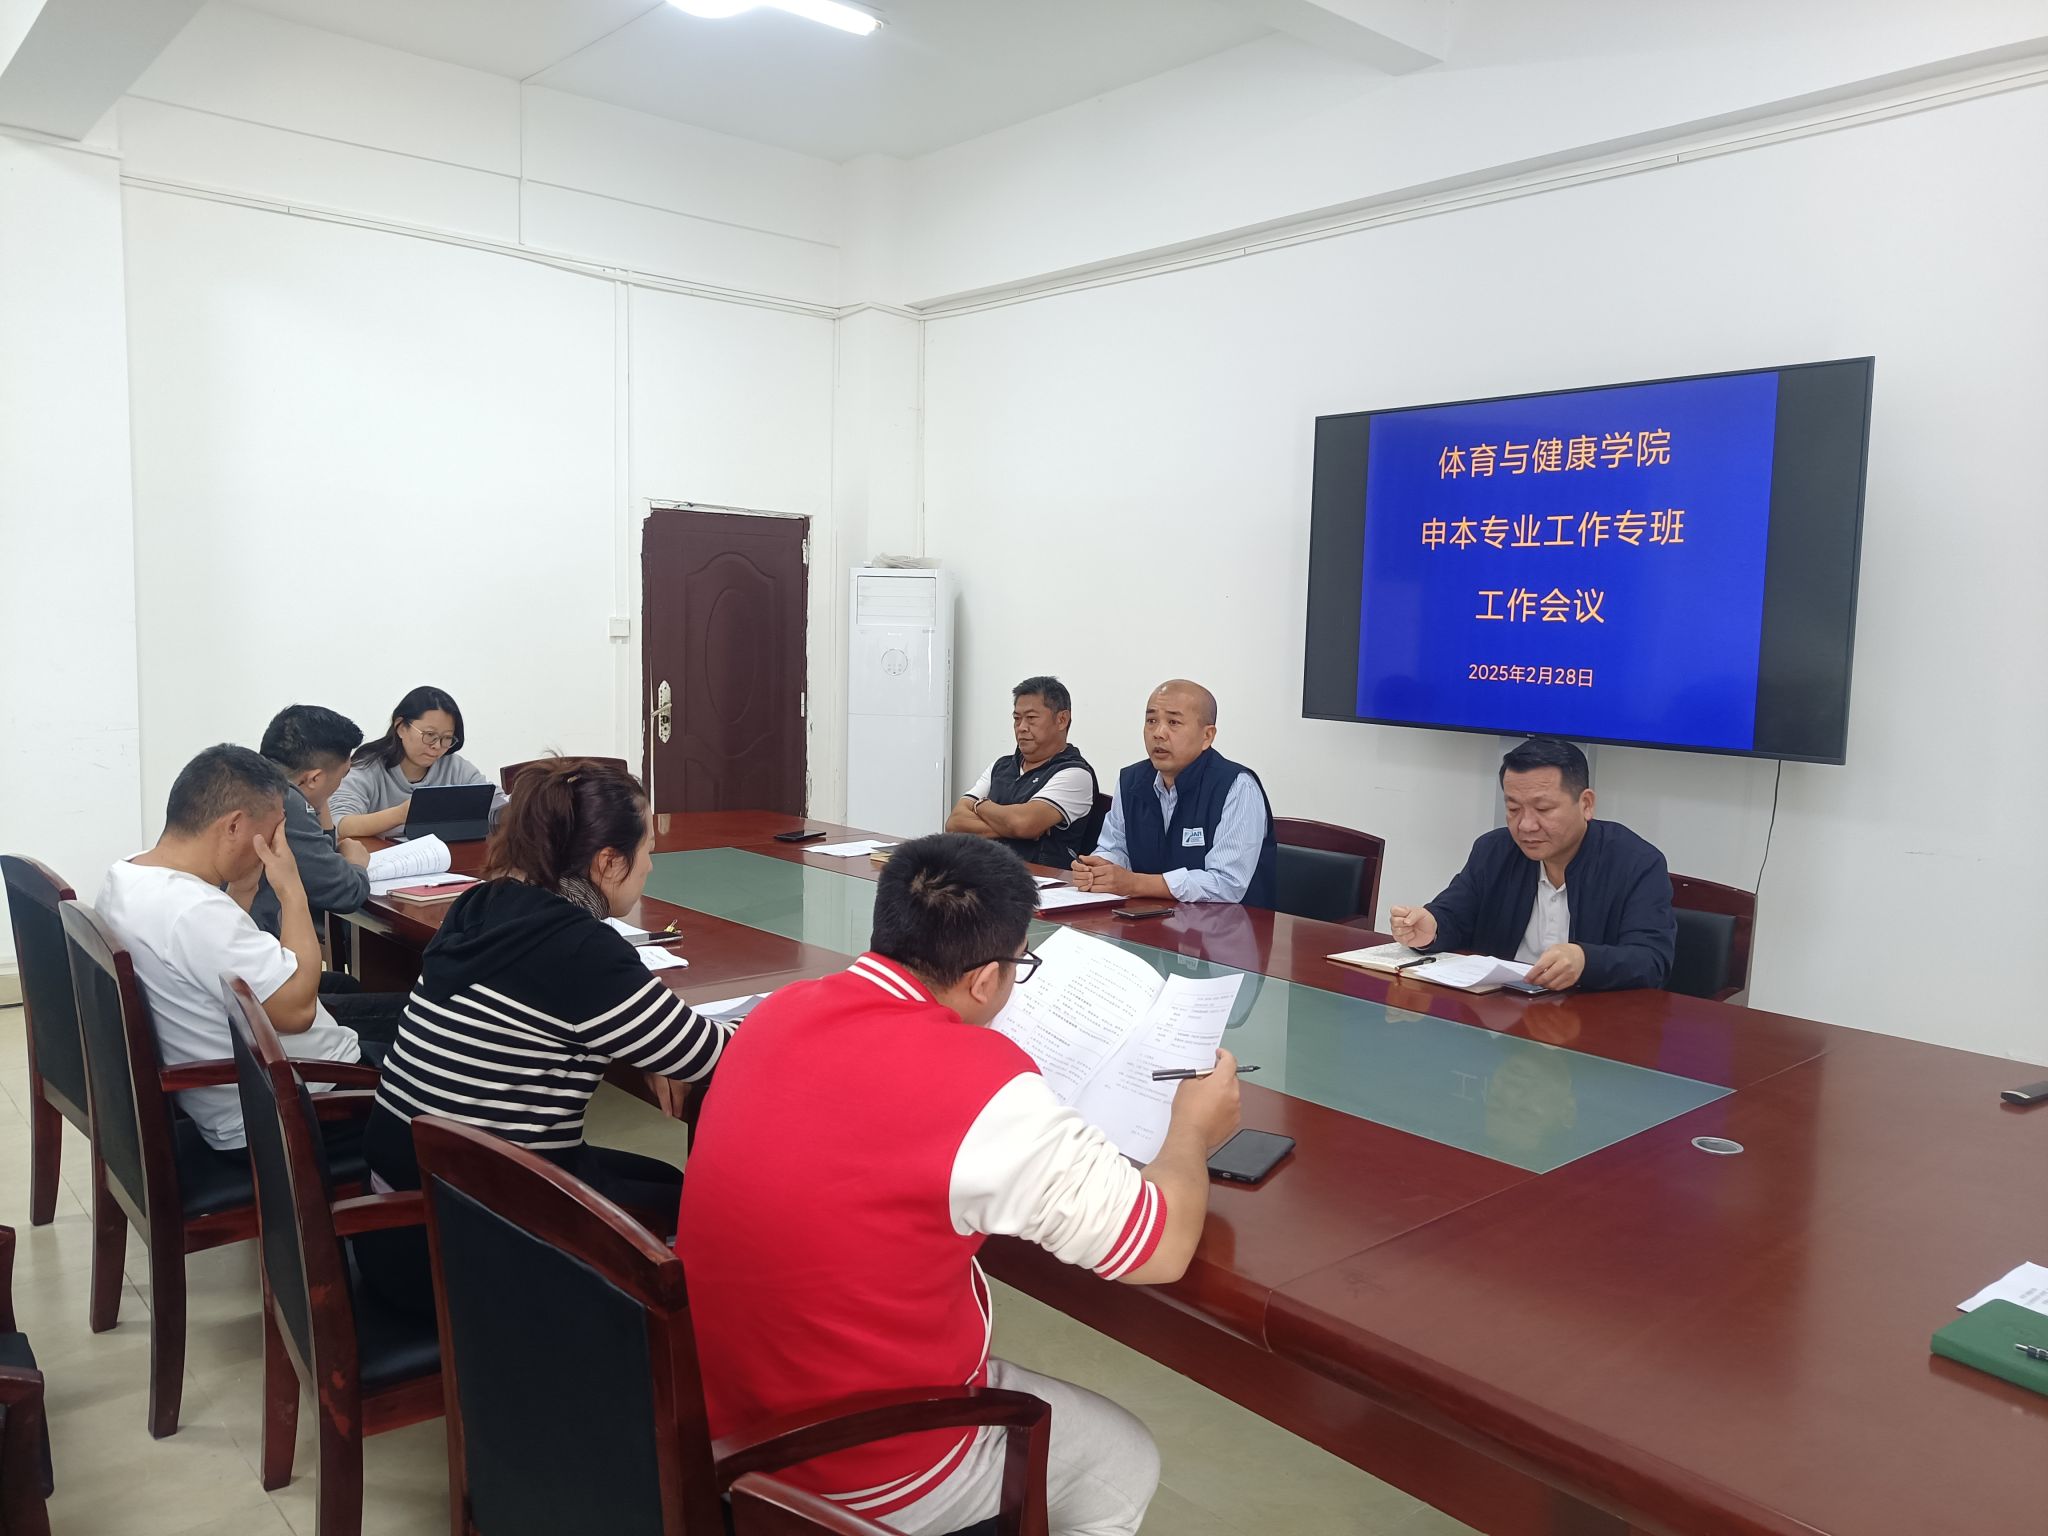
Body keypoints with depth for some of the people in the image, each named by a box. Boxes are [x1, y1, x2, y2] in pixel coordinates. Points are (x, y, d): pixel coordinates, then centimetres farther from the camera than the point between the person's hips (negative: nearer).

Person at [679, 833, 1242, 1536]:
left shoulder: (780, 1011, -6)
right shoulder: (984, 1084, -27)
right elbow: (1163, 1250, -16)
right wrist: (1193, 1131, 3)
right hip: (863, 1473, -7)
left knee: (1005, 1383, 32)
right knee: (1126, 1463, 19)